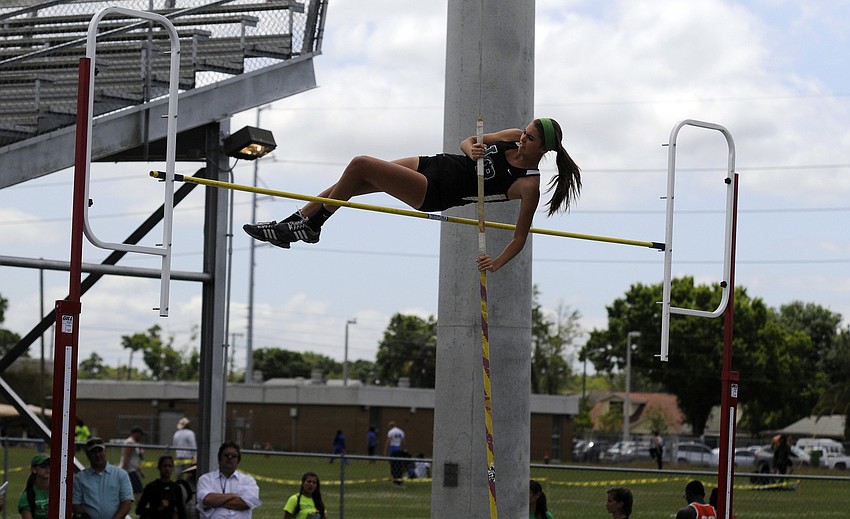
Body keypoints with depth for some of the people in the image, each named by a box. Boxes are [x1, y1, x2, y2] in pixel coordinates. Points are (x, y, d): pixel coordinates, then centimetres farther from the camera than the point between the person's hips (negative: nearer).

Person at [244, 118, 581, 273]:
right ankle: (292, 225, 18)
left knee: (360, 165, -18)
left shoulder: (528, 185, -17)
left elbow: (520, 237, -12)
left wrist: (497, 263, -23)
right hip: (434, 165, 8)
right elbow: (468, 141, 12)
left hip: (436, 193, -8)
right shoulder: (513, 137, 2)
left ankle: (311, 225, 2)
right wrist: (471, 150, -10)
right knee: (350, 182, 4)